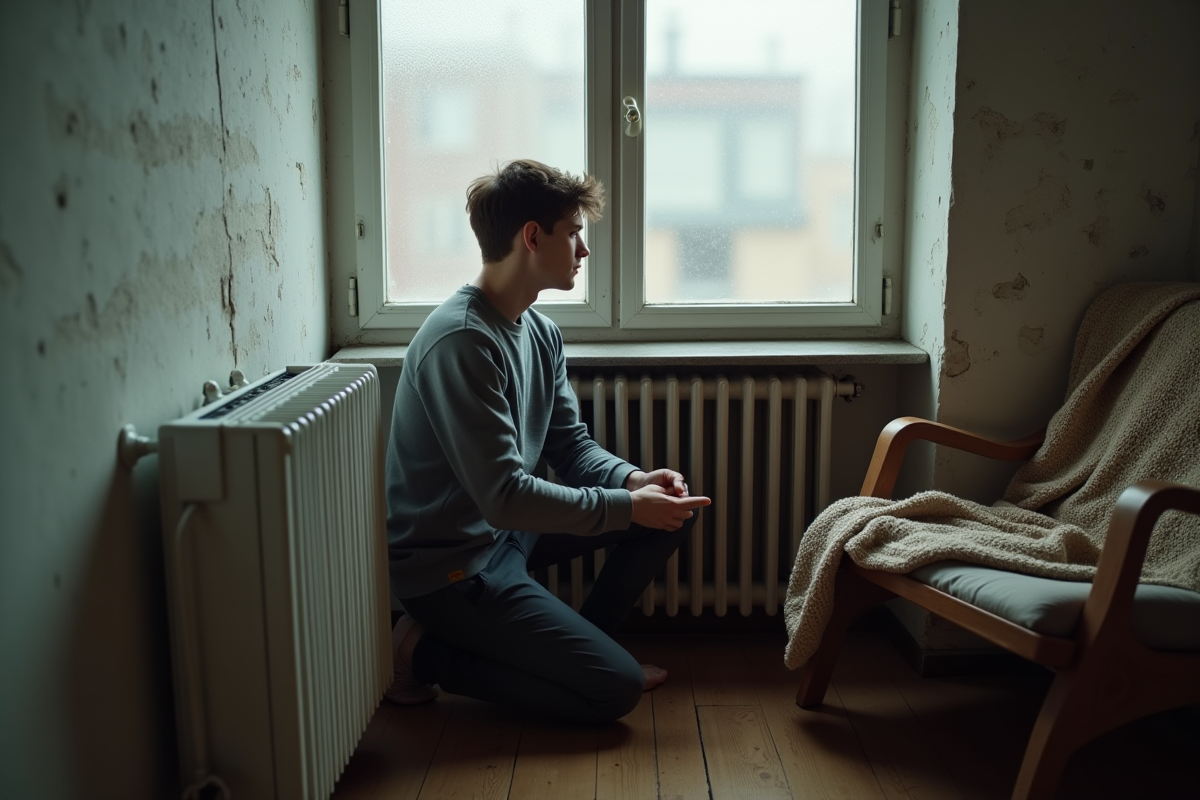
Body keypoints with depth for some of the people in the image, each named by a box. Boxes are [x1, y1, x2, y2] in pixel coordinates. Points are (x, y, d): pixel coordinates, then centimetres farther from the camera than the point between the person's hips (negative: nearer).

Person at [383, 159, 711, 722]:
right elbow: (505, 497, -29)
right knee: (616, 690, -13)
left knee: (672, 508, 6)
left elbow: (570, 444, 9)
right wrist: (628, 506, -22)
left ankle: (583, 643, 17)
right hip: (451, 567, -9)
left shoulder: (540, 332, 5)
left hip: (505, 530, 9)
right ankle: (424, 651, -1)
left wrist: (633, 480, -11)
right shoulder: (461, 341, -26)